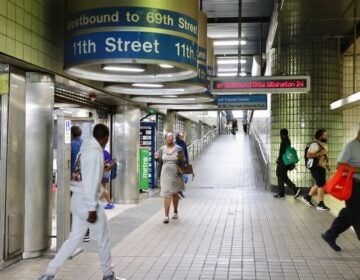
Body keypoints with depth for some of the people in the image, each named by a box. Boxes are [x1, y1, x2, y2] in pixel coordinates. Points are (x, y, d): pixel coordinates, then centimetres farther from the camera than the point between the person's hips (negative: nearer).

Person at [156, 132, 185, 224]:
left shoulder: (178, 149, -2)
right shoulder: (162, 149, 4)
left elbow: (183, 163, 0)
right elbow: (160, 162, 11)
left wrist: (181, 159, -22)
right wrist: (157, 158, -9)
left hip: (176, 175, 0)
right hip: (165, 174, 0)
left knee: (175, 193, 15)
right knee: (166, 194, -7)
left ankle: (175, 212, 34)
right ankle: (166, 215, -5)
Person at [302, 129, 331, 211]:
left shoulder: (323, 144, 13)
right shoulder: (315, 144, -18)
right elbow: (309, 155, -27)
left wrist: (326, 165, 17)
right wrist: (321, 153, -26)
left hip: (321, 167, 10)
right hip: (316, 168, -10)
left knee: (318, 184, 16)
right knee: (321, 185, -6)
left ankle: (307, 197, 30)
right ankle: (320, 204, 3)